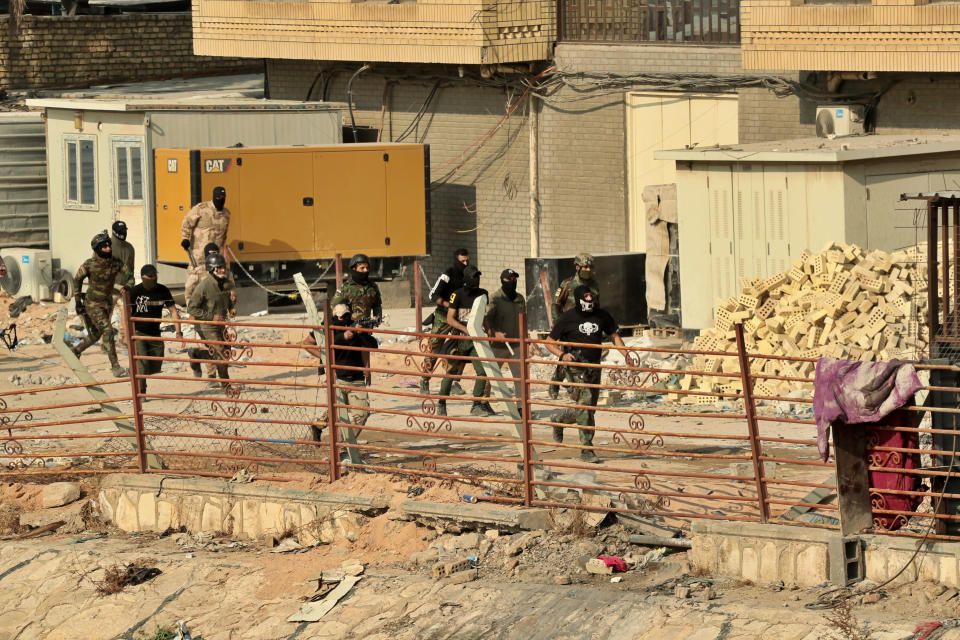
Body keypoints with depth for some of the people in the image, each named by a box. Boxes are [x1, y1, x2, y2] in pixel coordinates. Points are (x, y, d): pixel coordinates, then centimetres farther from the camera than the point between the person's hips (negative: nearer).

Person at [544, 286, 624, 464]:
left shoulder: (602, 316, 7)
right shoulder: (567, 318, -4)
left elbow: (614, 335, 19)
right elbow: (550, 342, 1)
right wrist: (561, 355, -18)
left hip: (594, 368, 6)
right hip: (574, 367, -6)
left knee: (590, 408, 12)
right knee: (584, 402, -20)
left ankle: (558, 419, 42)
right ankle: (587, 449, -17)